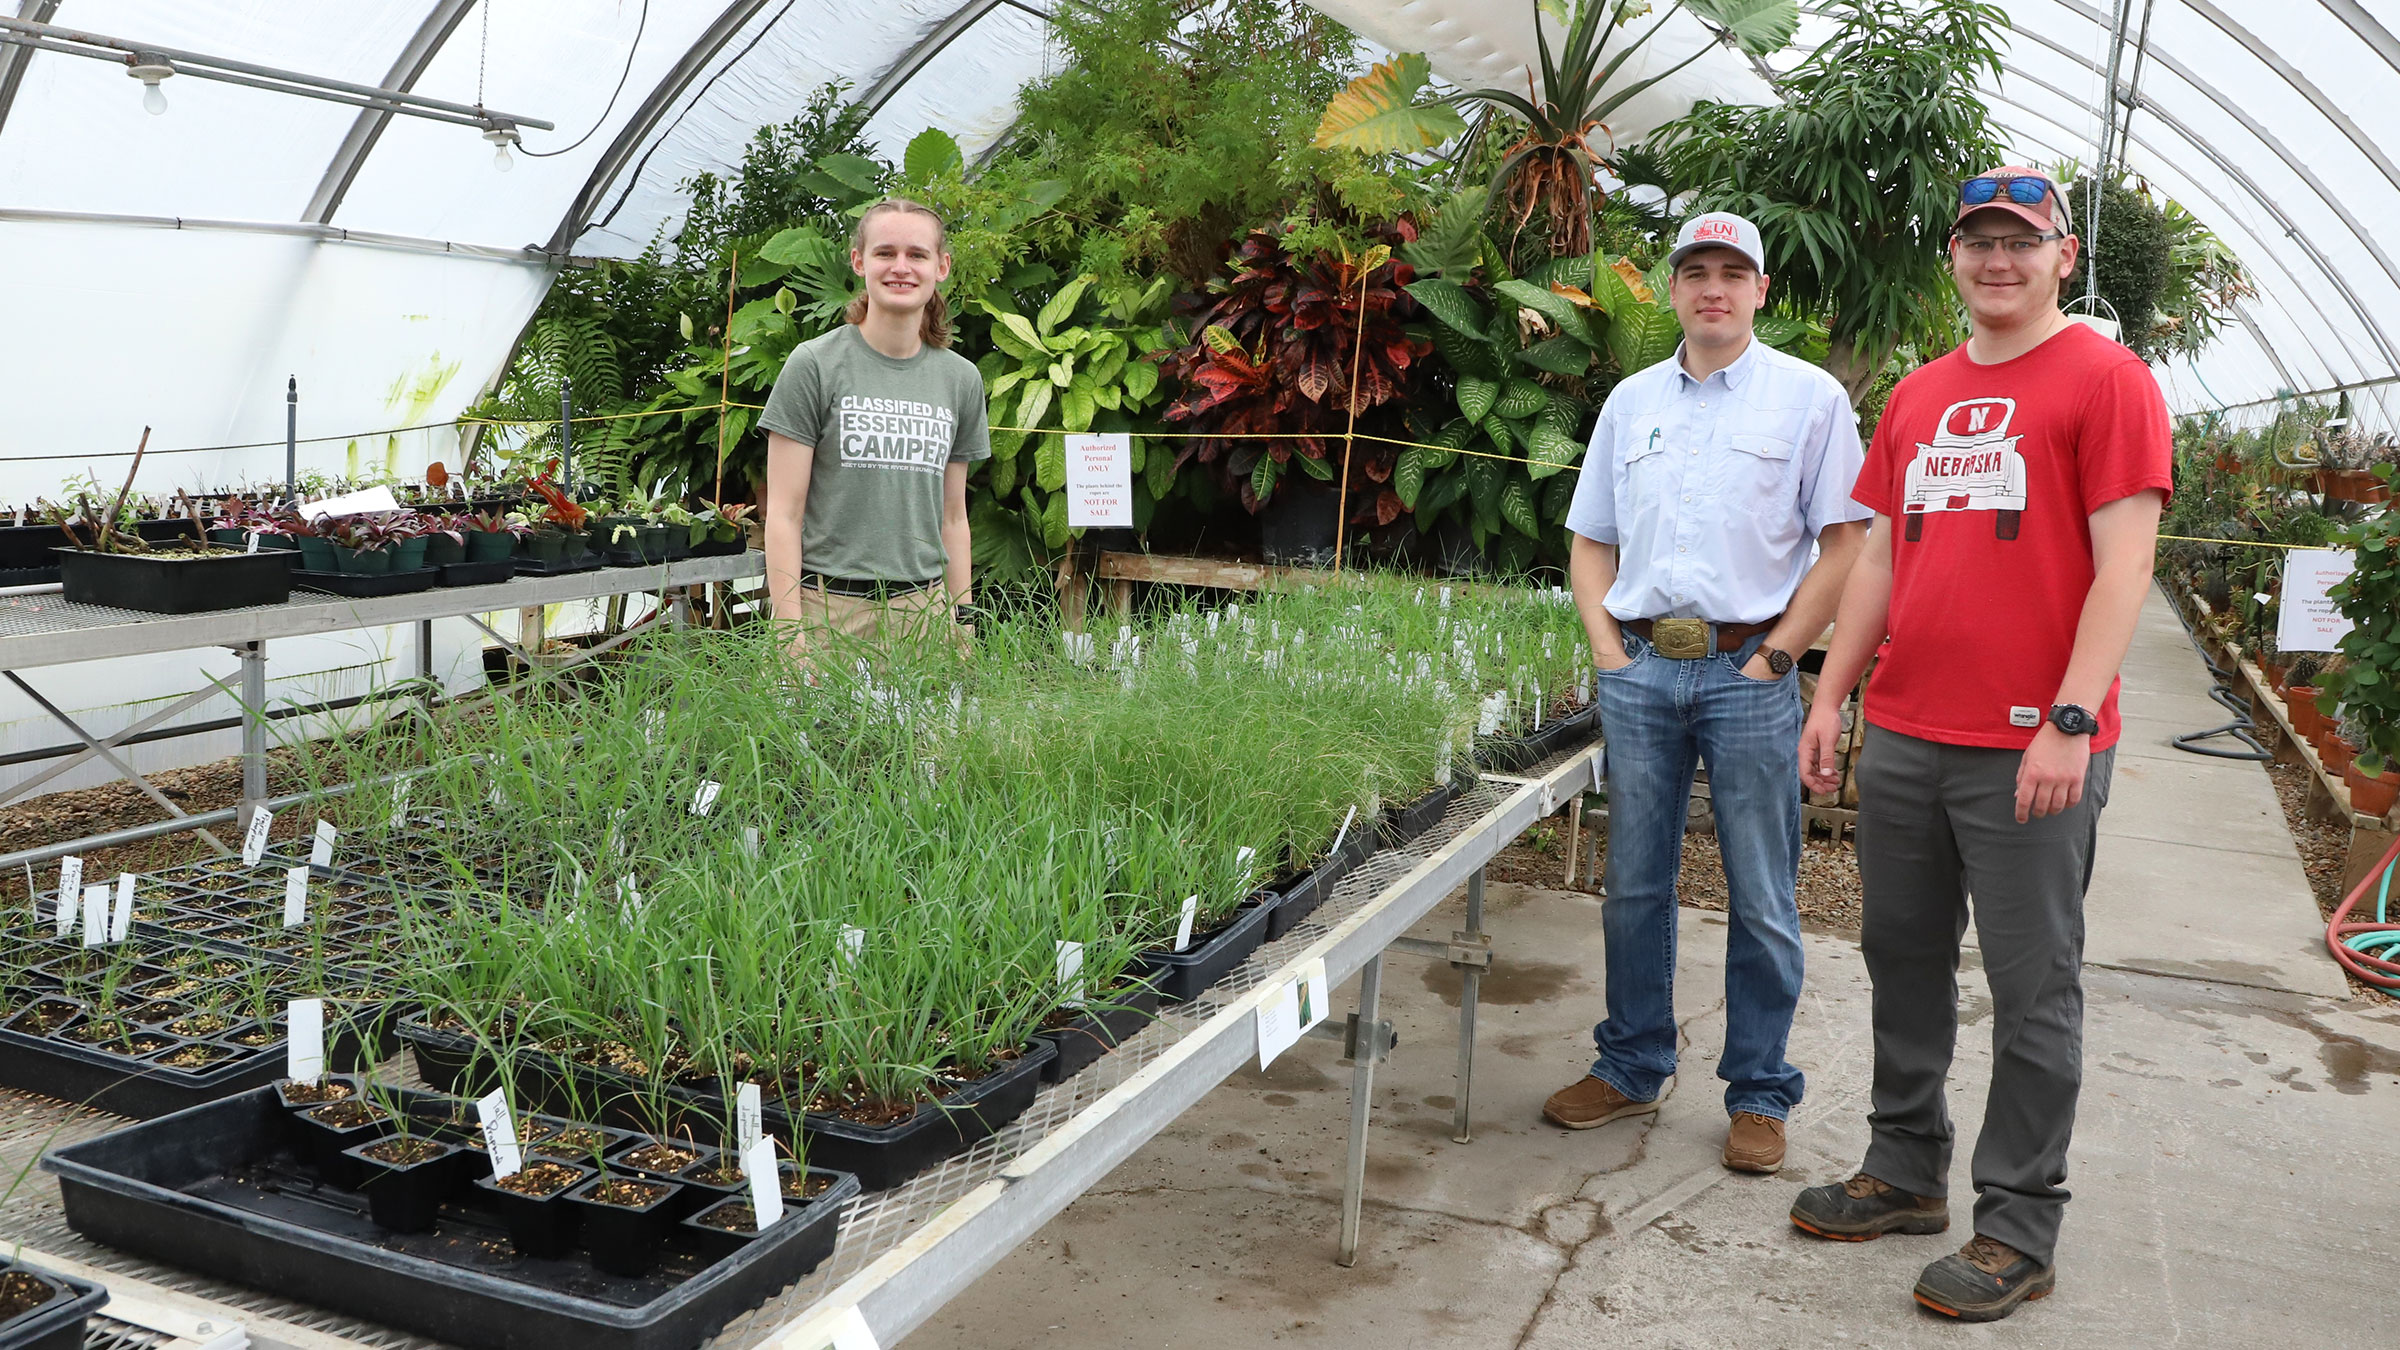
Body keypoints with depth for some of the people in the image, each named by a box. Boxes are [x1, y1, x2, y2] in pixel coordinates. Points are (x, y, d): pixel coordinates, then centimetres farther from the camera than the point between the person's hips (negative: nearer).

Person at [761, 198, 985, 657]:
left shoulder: (961, 378, 11)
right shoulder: (815, 365, -2)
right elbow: (783, 514, -5)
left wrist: (962, 621, 10)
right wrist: (791, 632, -11)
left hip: (925, 607, 4)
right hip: (828, 609, -3)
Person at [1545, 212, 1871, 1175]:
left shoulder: (1809, 397, 1)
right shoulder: (1631, 400, 13)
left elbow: (1846, 543, -3)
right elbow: (1591, 541, 16)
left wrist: (1775, 656, -9)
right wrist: (1608, 650, 3)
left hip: (1749, 671, -3)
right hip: (1639, 671, 4)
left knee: (1762, 901, 3)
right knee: (1633, 886, 11)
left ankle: (1758, 1093, 16)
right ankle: (1632, 1068, 25)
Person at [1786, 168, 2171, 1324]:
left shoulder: (2105, 379, -4)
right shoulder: (1917, 396, 15)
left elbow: (2123, 565, -11)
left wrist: (2069, 724, -18)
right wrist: (1830, 697, 11)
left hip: (2029, 750, -6)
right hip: (1902, 738, 6)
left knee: (2032, 989, 3)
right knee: (1904, 958, 14)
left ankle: (2019, 1228, 13)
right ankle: (1906, 1173, 28)